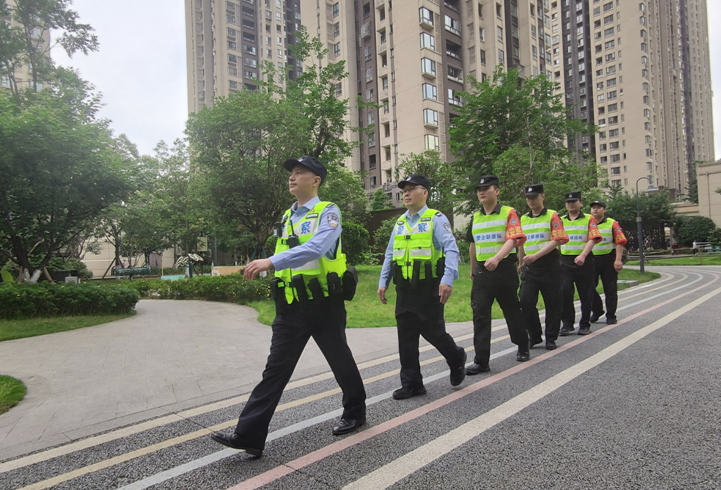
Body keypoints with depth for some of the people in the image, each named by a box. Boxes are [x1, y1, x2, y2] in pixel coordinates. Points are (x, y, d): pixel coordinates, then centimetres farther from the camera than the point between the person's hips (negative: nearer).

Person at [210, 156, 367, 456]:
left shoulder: (327, 212, -9)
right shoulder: (287, 217, 13)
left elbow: (315, 248, -27)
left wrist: (271, 262, -35)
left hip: (324, 305, -5)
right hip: (291, 307, 5)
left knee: (340, 361, 13)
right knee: (276, 368, 2)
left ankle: (355, 412, 37)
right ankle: (249, 436, 3)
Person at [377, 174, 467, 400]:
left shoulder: (436, 219, -5)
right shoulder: (400, 222, 14)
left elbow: (451, 250, -15)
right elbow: (390, 255, 17)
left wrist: (448, 279, -27)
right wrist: (383, 282, 12)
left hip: (429, 288, -6)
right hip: (405, 289, 6)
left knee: (432, 331, 2)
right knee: (406, 336, 6)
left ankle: (456, 358, 33)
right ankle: (411, 383, 17)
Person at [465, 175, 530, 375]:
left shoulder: (508, 213, -4)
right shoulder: (475, 217, 12)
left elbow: (512, 240, -18)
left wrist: (497, 258, -35)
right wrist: (473, 269, 25)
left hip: (504, 269, -4)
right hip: (482, 271, 4)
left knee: (513, 311, 11)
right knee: (480, 315, -3)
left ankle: (523, 347, 35)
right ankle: (481, 360, 0)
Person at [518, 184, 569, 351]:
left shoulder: (552, 216, -2)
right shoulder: (523, 219, 14)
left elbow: (556, 240, -13)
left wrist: (536, 255, -23)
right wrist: (521, 263, 20)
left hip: (549, 265, -4)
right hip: (530, 267, 4)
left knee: (552, 303, 3)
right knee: (526, 302, -4)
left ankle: (551, 338, 16)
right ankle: (535, 336, 12)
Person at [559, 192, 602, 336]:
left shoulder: (589, 220, 5)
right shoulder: (560, 221, 12)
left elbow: (592, 239, -8)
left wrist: (583, 255, -23)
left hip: (584, 261, -1)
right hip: (565, 261, 2)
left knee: (586, 294, 4)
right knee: (564, 292, -7)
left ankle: (585, 325, 16)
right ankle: (567, 324, 4)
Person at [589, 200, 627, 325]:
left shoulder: (612, 224, 0)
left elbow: (620, 242, -5)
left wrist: (618, 260, -14)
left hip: (608, 260, -2)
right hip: (591, 260, 2)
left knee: (610, 289, 3)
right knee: (589, 287, 0)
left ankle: (611, 316, 13)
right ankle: (597, 311, 20)